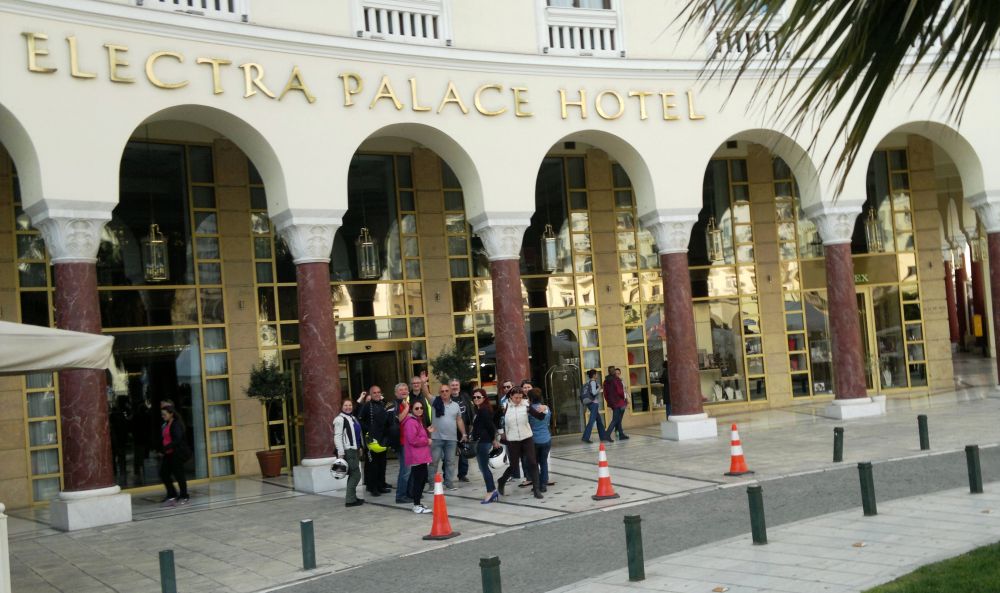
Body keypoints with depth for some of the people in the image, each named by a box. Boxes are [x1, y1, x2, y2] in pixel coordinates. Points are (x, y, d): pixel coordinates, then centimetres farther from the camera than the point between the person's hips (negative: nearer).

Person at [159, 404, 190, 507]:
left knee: (178, 474, 0)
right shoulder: (165, 424, 13)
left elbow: (178, 439, -21)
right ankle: (172, 495, 18)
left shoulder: (177, 424, -12)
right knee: (163, 473, 7)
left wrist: (167, 447, -28)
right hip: (168, 454, 9)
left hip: (177, 453, -9)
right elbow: (163, 438, 15)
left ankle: (184, 497, 12)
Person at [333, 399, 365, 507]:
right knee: (356, 475, -10)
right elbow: (337, 437, -15)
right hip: (348, 451, -9)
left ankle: (352, 497, 19)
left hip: (355, 450, 9)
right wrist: (340, 453, -20)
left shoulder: (353, 418, 17)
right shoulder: (340, 419, -10)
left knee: (353, 474, 12)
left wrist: (360, 447, 20)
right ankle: (350, 500, -7)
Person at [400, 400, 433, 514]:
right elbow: (413, 440, -23)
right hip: (416, 457, -11)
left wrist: (428, 432, 13)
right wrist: (427, 441, -12)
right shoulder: (410, 422, -15)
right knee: (418, 479, -9)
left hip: (421, 456, 11)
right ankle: (417, 506, -5)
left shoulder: (418, 420, 19)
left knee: (423, 478, 14)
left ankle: (417, 503, 22)